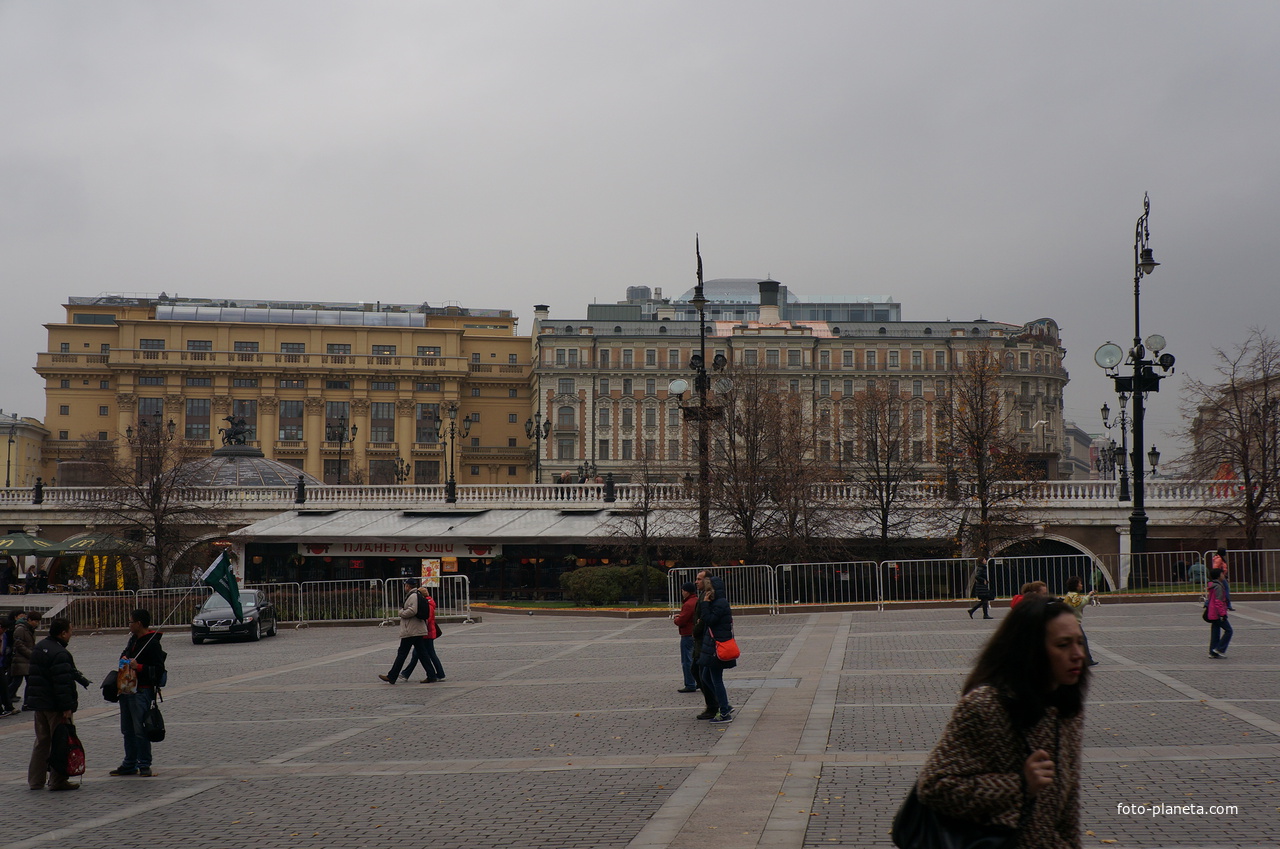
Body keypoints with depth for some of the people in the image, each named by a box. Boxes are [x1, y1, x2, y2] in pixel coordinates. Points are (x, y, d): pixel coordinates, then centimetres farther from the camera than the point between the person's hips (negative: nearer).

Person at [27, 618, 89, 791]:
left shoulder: (39, 647, 10)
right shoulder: (60, 654, -21)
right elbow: (62, 683, -24)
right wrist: (67, 707, -22)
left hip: (38, 702, 9)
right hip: (55, 705, -9)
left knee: (41, 741, 17)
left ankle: (35, 780, 20)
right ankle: (58, 781, 2)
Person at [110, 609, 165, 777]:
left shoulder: (152, 643, -12)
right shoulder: (132, 639, 16)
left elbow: (159, 670, -15)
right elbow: (124, 655, 33)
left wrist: (139, 667, -23)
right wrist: (124, 660, 10)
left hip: (142, 692, -9)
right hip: (126, 690, 9)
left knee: (140, 730, -7)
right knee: (127, 730, 13)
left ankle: (144, 764, 1)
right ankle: (129, 764, 21)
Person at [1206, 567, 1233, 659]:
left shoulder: (1212, 585, 14)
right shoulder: (1218, 586, -16)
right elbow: (1218, 602, -21)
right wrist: (1223, 614, -21)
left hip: (1212, 614, 10)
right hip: (1217, 614, -10)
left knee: (1215, 632, 12)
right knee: (1228, 630, -3)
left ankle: (1212, 652, 13)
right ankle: (1220, 649, -6)